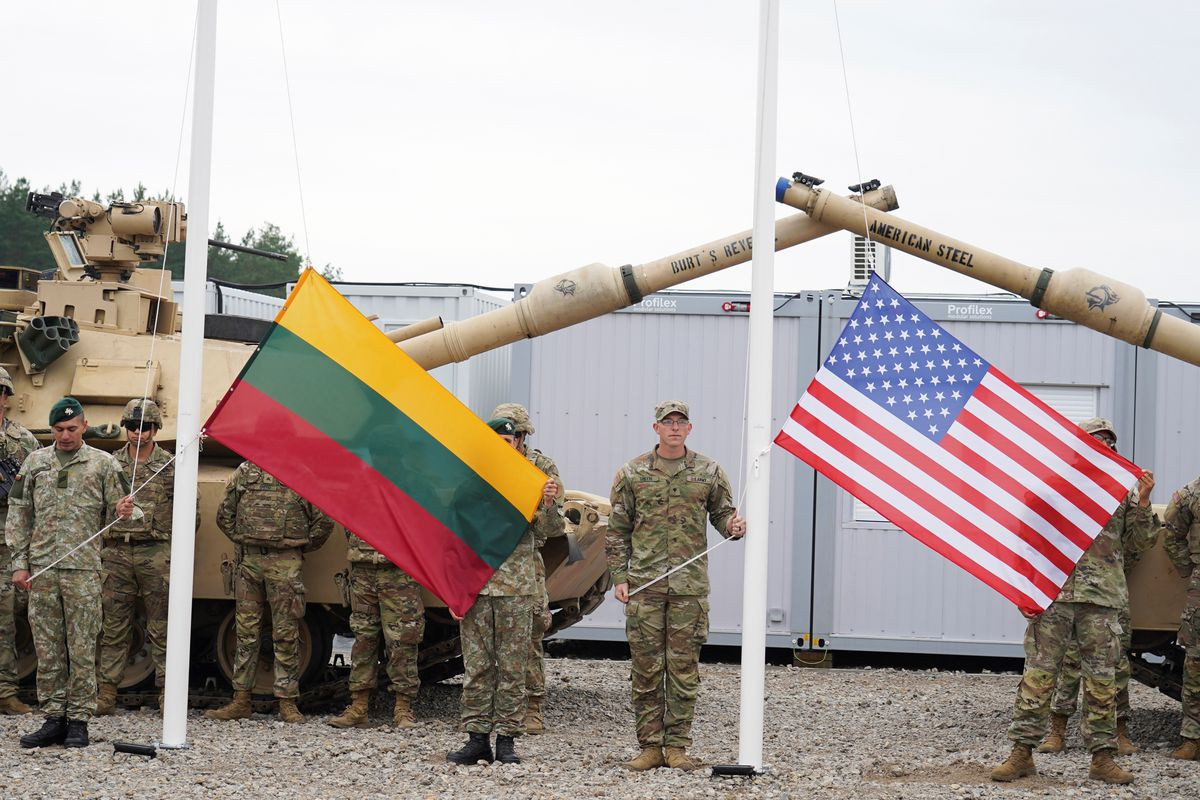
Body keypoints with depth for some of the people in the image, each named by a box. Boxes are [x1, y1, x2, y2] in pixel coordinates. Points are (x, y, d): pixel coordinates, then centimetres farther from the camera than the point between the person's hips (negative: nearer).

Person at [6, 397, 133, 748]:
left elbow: (111, 515, 10)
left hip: (84, 569, -2)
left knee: (82, 649, -2)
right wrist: (19, 563, 4)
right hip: (41, 569, 2)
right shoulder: (34, 463, 11)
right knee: (47, 649, 5)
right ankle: (53, 718, 11)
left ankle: (78, 721, 3)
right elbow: (18, 515, 11)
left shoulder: (104, 464, 6)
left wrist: (123, 511, -15)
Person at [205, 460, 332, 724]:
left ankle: (287, 703, 3)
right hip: (249, 560, 4)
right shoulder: (245, 472, 10)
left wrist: (302, 548, 5)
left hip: (285, 563, -4)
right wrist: (242, 540, 12)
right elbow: (224, 514, 19)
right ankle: (240, 700, 12)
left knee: (286, 633, -1)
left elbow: (324, 520, 2)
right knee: (246, 631, 7)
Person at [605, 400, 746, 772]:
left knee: (684, 669, 2)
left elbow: (722, 514, 14)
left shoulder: (709, 472, 7)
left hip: (690, 587, 0)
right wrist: (619, 578, 1)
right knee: (646, 668, 1)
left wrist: (733, 525, -10)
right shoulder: (632, 473, 6)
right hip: (644, 586, 0)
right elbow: (617, 530, 8)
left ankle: (677, 746, 8)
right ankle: (650, 746, 8)